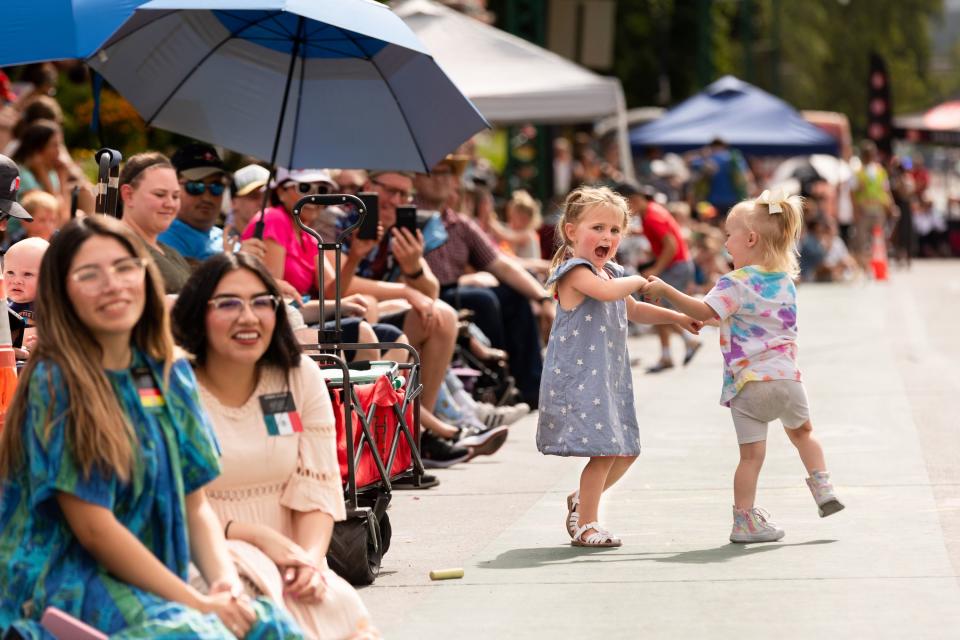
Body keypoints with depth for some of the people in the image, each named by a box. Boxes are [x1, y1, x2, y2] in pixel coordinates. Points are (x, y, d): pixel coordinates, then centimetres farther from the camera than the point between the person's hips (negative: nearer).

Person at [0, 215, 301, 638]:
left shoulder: (171, 375, 10)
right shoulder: (55, 383, -10)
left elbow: (195, 506, 11)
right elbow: (93, 528, -14)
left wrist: (227, 584, -8)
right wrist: (198, 604, -14)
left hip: (159, 588, 6)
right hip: (67, 587, -6)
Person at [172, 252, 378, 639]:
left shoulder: (301, 377, 7)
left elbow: (317, 489, 3)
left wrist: (311, 558, -16)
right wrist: (260, 537, -19)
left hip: (288, 560, 4)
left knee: (339, 606, -28)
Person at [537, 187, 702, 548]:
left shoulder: (613, 273, 15)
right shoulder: (574, 271, -15)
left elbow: (633, 310, 31)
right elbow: (606, 291, -34)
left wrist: (676, 318, 25)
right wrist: (637, 281, -15)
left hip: (610, 376, 9)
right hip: (578, 378, -9)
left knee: (625, 451, 13)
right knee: (604, 451, -12)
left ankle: (581, 501, 33)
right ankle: (585, 526, -1)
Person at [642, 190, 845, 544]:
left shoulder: (736, 284, -9)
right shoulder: (786, 282, 13)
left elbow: (705, 311, -22)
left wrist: (666, 290, -18)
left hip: (748, 382, -5)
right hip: (787, 375, 5)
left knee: (751, 453, -1)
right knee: (802, 431, 30)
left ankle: (745, 520, 3)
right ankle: (823, 488, 26)